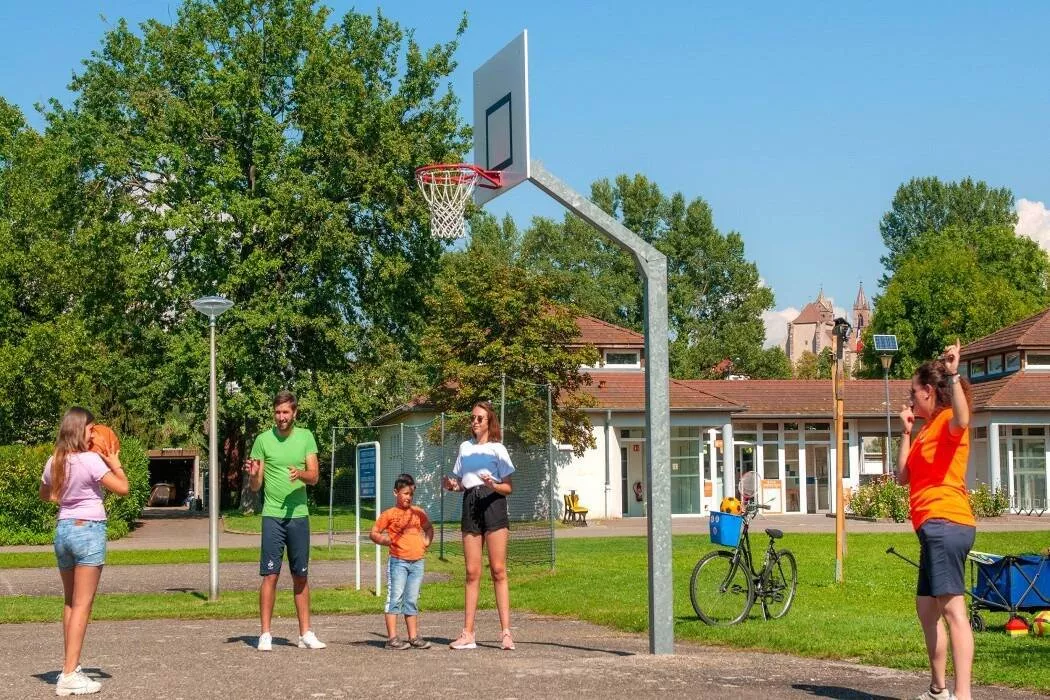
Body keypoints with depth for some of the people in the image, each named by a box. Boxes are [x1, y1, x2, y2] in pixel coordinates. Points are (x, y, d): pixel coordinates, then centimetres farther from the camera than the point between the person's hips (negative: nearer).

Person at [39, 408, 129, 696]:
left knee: (70, 602, 18)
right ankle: (69, 676, -8)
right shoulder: (91, 460, -15)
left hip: (63, 529, 7)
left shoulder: (53, 462, 6)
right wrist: (115, 463, 1)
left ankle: (69, 665, 25)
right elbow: (122, 488, -13)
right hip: (88, 530, -7)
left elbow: (45, 495, 23)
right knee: (82, 605, -5)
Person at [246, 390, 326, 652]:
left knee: (300, 576, 10)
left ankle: (306, 633, 16)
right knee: (270, 575, -5)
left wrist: (300, 474, -23)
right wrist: (253, 475, -22)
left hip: (299, 515, 3)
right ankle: (265, 634, 0)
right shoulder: (263, 440, -1)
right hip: (272, 515, -2)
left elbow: (314, 475, -2)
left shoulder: (306, 437, 5)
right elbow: (255, 486, 1)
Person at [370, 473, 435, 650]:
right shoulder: (390, 514, -2)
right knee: (395, 598, -6)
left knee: (412, 601, 10)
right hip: (398, 562, -5)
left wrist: (427, 541, 11)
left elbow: (428, 528, 29)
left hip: (417, 562, 5)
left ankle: (414, 637, 14)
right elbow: (373, 533, 2)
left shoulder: (418, 512, 12)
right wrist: (385, 540, -15)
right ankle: (392, 638, -6)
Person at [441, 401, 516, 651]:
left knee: (498, 570, -7)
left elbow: (509, 487, -1)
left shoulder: (497, 449, 1)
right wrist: (452, 485, 1)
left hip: (493, 505, -5)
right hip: (470, 506, 5)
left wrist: (494, 485, -20)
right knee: (472, 572, 3)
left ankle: (506, 632, -7)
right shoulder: (465, 447, 17)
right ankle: (468, 634, 4)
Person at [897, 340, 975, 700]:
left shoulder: (947, 420, -6)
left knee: (952, 607, -18)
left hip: (945, 523, -11)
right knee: (926, 607, 18)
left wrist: (954, 375, -35)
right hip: (935, 527, 11)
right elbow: (904, 475, 20)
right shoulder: (927, 430, 23)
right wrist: (906, 431, 17)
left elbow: (962, 420, -32)